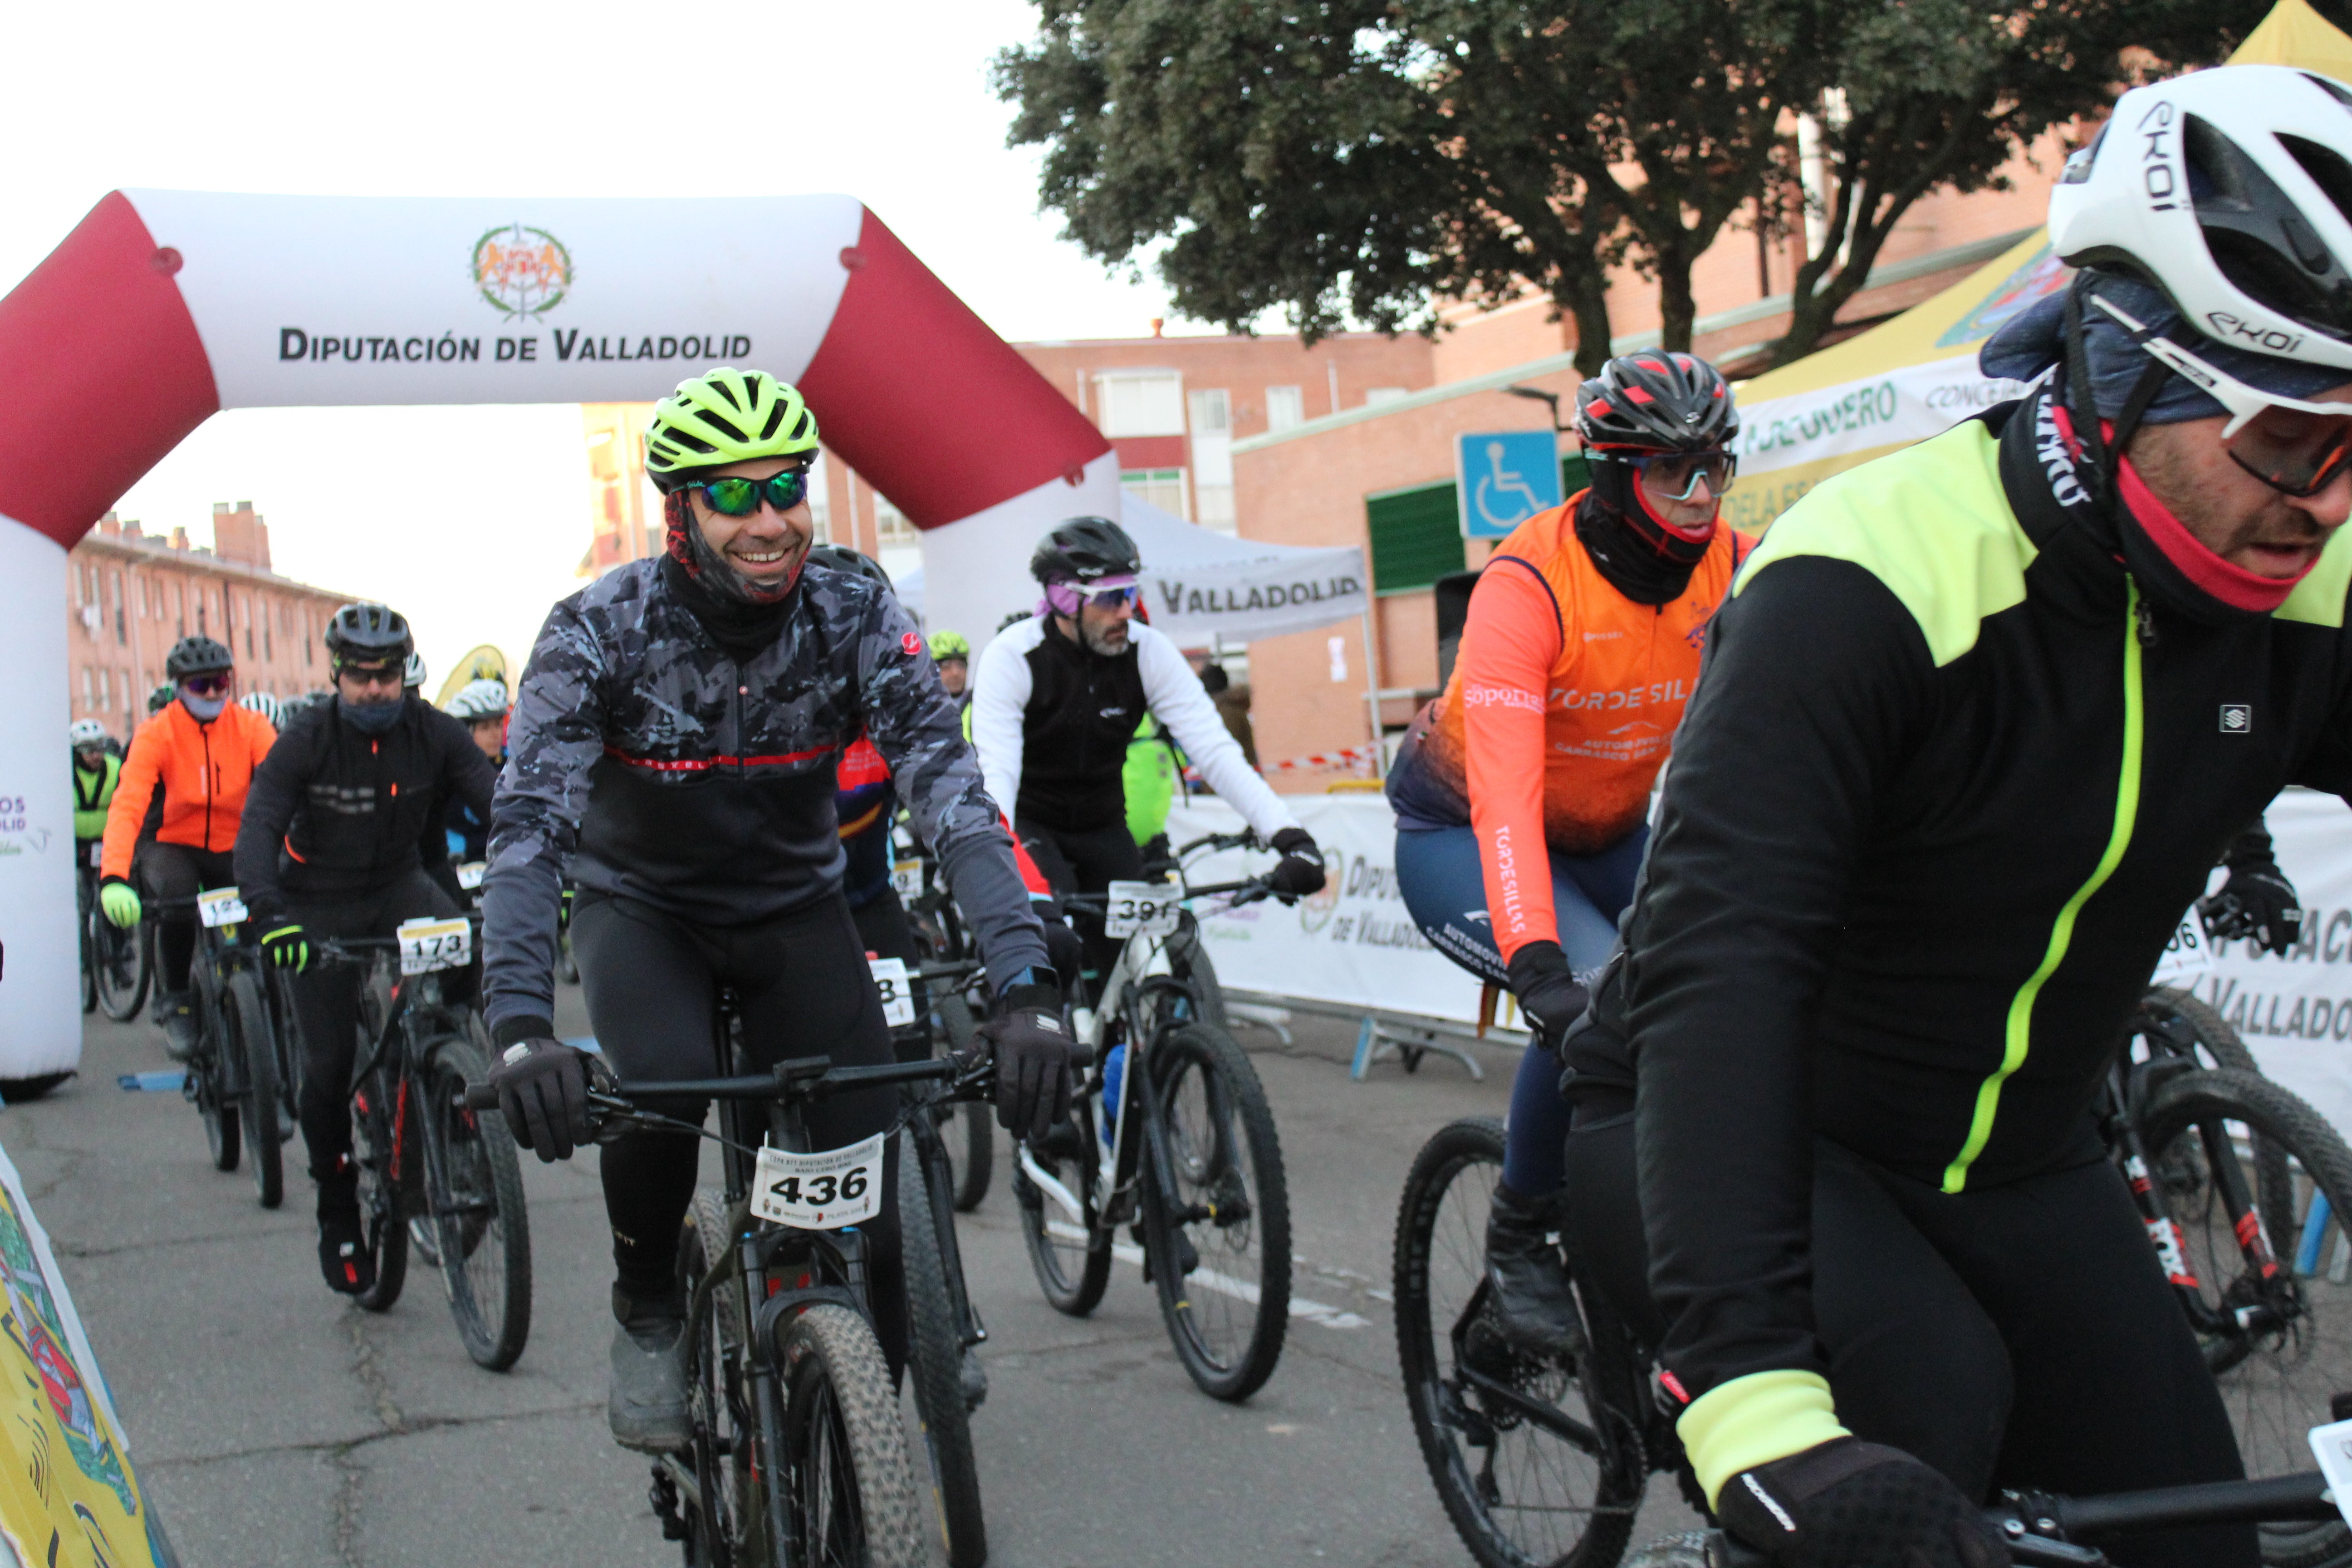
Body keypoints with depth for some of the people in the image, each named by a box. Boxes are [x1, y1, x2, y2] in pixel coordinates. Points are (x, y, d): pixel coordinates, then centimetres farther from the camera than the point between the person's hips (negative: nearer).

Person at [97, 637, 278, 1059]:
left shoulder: (252, 727, -9)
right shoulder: (155, 734, -13)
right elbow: (127, 806, -25)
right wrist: (113, 878, -41)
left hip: (233, 850, 2)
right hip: (175, 846, -2)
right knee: (177, 906, -31)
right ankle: (174, 1002, -8)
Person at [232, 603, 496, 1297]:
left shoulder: (433, 732, -11)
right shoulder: (307, 739, -17)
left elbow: (492, 801, -18)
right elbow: (258, 828, -26)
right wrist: (268, 914, -43)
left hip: (399, 885, 2)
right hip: (321, 905, -2)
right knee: (329, 1062, -4)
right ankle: (337, 1216, 13)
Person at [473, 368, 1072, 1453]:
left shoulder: (857, 621, -20)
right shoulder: (601, 631, -24)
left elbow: (952, 796, -28)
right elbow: (526, 827, -32)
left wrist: (1026, 989, -42)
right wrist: (519, 1027, -48)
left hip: (794, 906, 2)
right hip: (638, 905, -2)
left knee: (869, 1181, -12)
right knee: (663, 1082, -33)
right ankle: (647, 1312, -3)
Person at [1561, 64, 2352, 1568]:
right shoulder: (1868, 582, -29)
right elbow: (1718, 963, -39)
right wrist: (1757, 1408, -50)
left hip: (2012, 1167, 6)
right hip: (1737, 1136, -6)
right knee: (1928, 1401, -32)